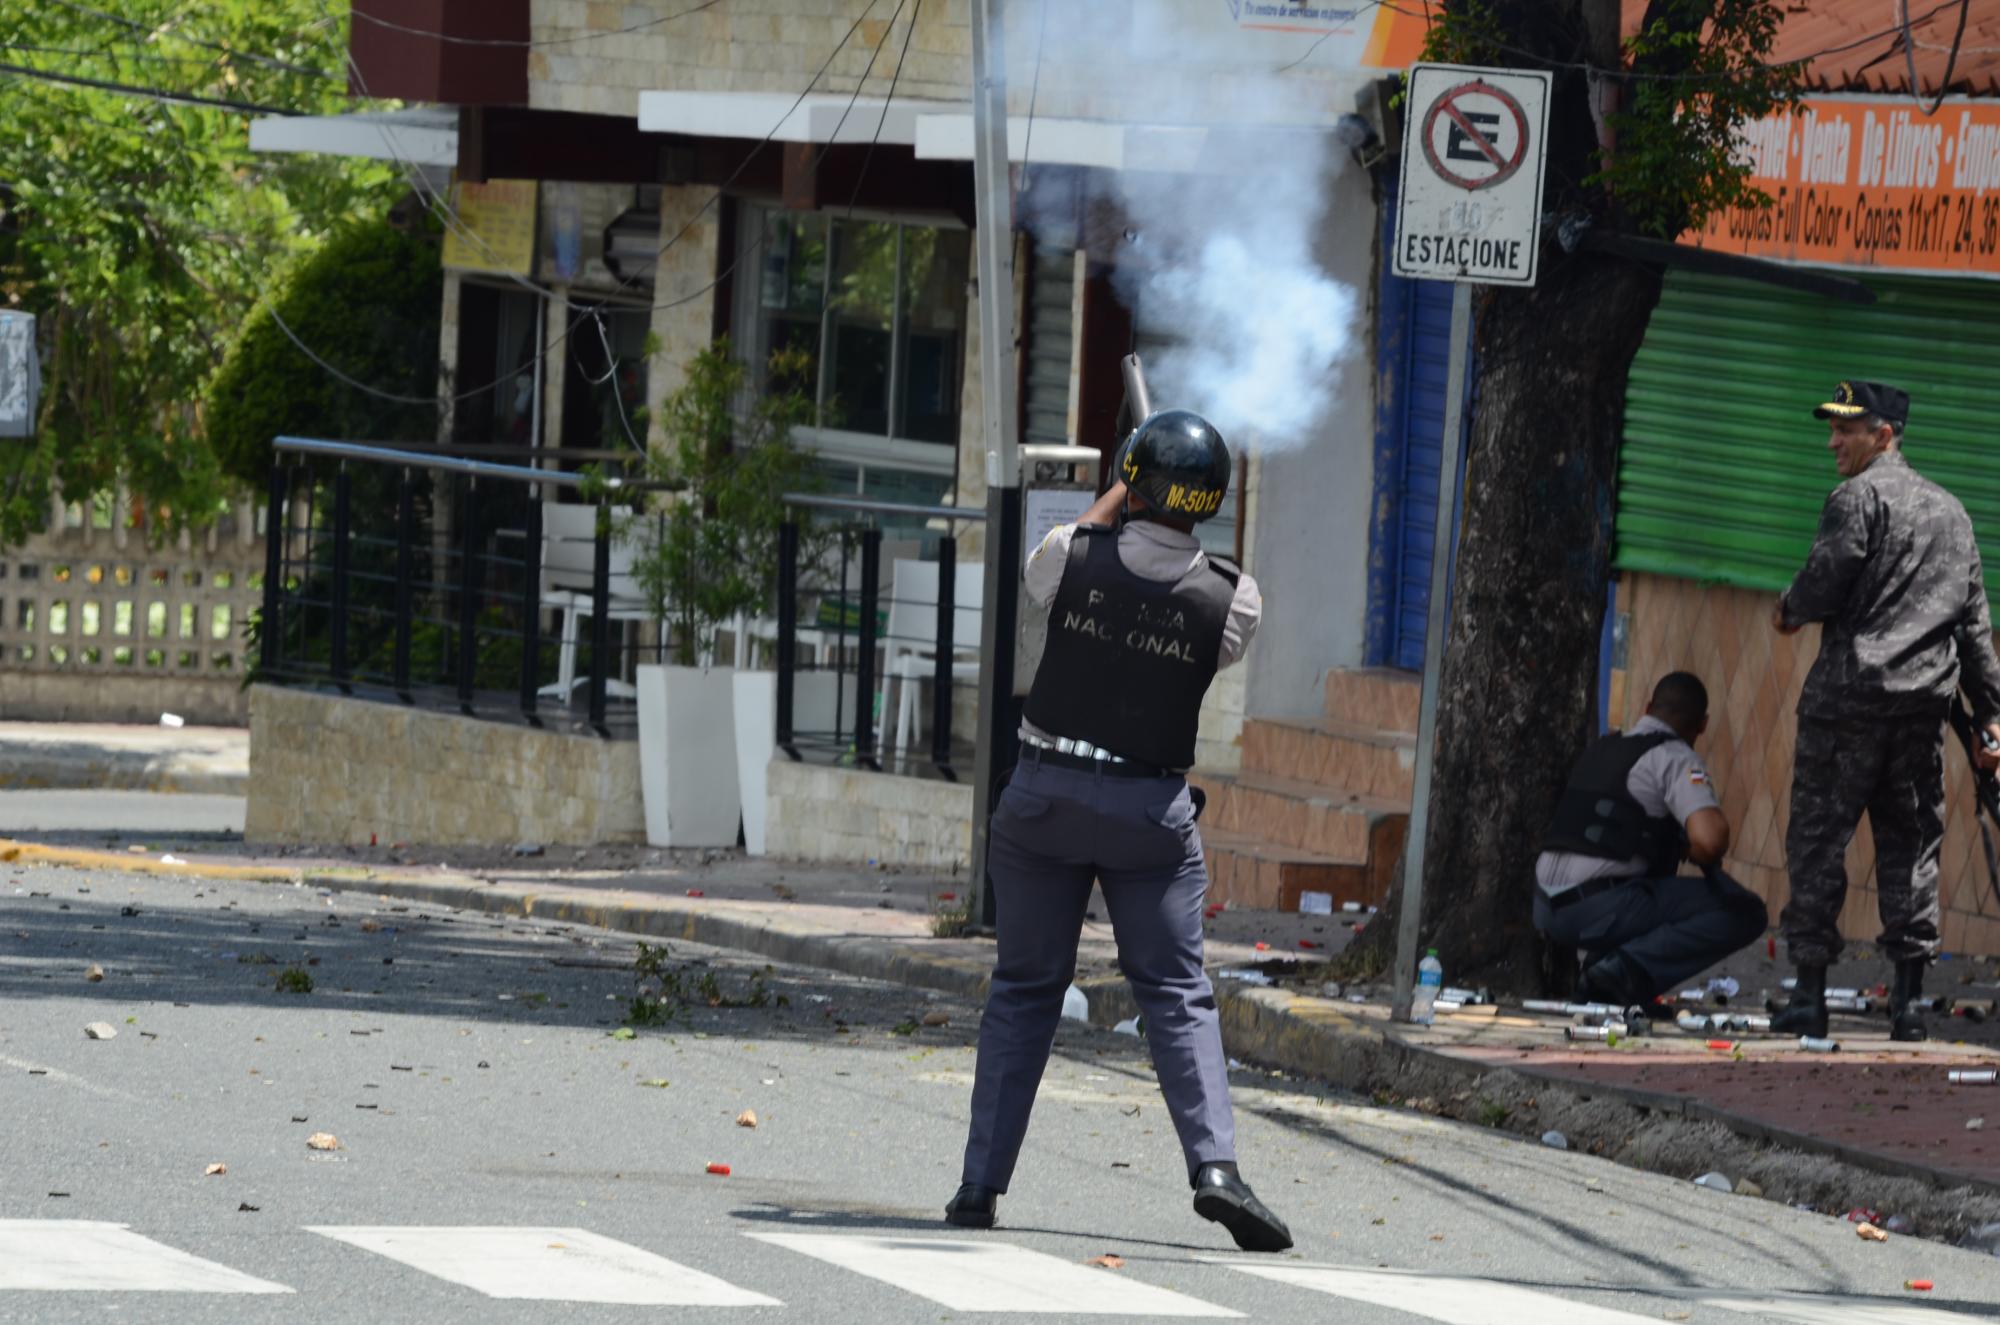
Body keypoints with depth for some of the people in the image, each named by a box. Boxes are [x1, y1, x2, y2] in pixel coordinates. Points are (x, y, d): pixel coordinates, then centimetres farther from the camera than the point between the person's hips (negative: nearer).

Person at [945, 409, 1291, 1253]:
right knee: (1176, 991, 3)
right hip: (1151, 809, -1)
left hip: (1044, 794, 1)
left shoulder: (1075, 556, -10)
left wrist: (1120, 494, 27)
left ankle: (981, 1184, 10)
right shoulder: (1232, 599, -10)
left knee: (1023, 989, 10)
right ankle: (1215, 1166, -16)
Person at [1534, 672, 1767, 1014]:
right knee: (1744, 912, -6)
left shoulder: (1601, 749, 23)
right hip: (1601, 906, -8)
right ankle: (1630, 967, -17)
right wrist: (1703, 857, 7)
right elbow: (1709, 838, -18)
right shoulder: (1675, 757, -2)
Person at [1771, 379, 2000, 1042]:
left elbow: (1823, 584, -12)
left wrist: (1789, 610, 11)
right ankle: (1910, 999, 4)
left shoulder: (1858, 498, -5)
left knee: (1818, 838, -1)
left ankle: (1809, 993, -4)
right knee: (1912, 844, 8)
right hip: (1926, 697, 6)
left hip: (1850, 695, -6)